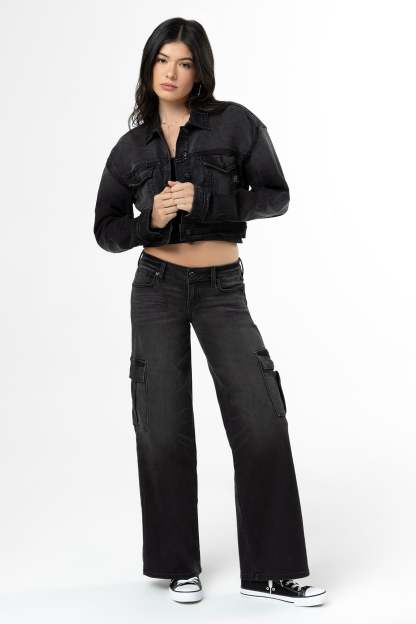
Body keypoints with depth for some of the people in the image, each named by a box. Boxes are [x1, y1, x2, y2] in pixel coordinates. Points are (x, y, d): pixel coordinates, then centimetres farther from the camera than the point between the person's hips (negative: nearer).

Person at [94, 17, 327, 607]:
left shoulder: (235, 123, -1)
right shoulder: (131, 147, 5)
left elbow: (275, 196, -3)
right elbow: (107, 231, 8)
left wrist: (203, 200, -16)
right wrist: (150, 219, -13)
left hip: (222, 290, -1)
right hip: (157, 287, 1)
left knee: (261, 420, -7)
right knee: (164, 426, 1)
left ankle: (272, 569, 5)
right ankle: (178, 563, 19)